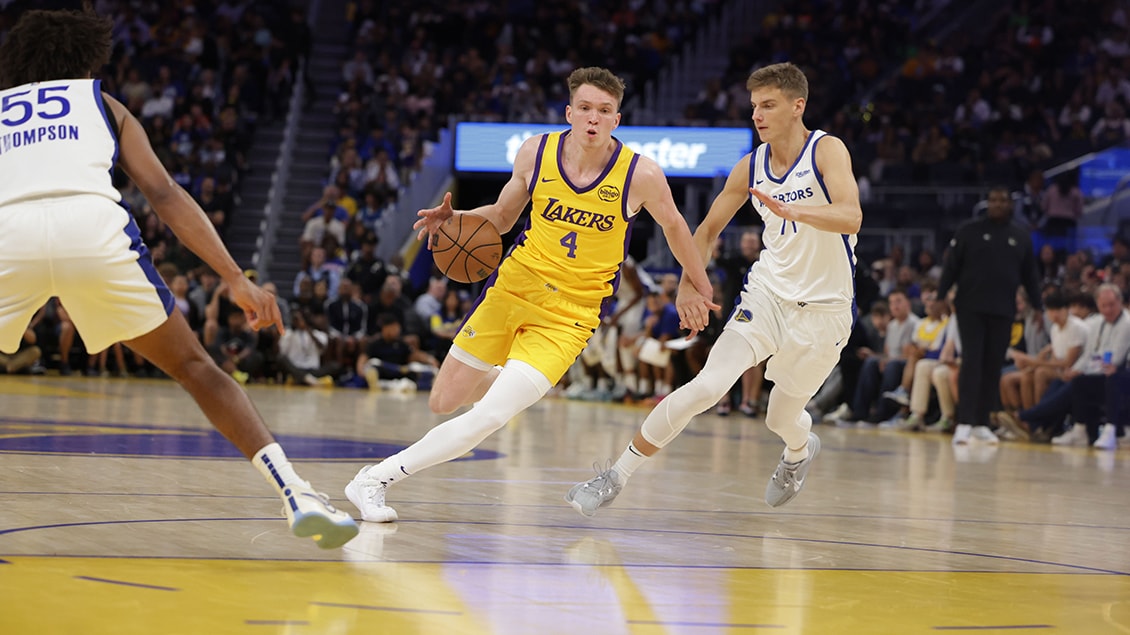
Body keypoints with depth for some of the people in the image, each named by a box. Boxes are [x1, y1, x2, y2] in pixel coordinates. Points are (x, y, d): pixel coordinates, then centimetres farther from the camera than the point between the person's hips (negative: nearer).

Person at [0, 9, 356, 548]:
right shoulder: (100, 102, 30)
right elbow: (163, 194, 16)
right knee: (195, 367, 13)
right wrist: (235, 279, 9)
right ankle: (298, 495, 2)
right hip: (93, 225, 0)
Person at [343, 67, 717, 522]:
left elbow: (673, 226, 6)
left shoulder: (640, 174, -13)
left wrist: (698, 289, 18)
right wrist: (455, 219, -8)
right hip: (511, 288, 3)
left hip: (569, 317, -3)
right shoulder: (536, 152, -5)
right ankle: (499, 382, 43)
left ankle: (378, 477, -8)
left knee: (489, 418, -19)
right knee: (442, 402, 8)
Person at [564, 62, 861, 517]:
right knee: (707, 385, -18)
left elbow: (851, 218, -30)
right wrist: (689, 284, 1)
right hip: (768, 292, 2)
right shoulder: (751, 167, 1)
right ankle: (616, 477, -12)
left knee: (782, 418, 10)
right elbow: (709, 228, 15)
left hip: (824, 307, -2)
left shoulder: (827, 151, -13)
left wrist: (791, 210, -46)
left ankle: (800, 450, 50)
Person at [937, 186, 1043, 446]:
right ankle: (964, 423, -11)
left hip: (1003, 311, 3)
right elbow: (951, 266, 2)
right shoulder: (970, 230, 2)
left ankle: (982, 423, 10)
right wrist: (940, 296, -5)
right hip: (971, 308, -3)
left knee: (993, 366, 4)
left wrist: (1037, 306, 10)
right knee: (972, 363, -10)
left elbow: (1029, 275, 14)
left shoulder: (1020, 236, 10)